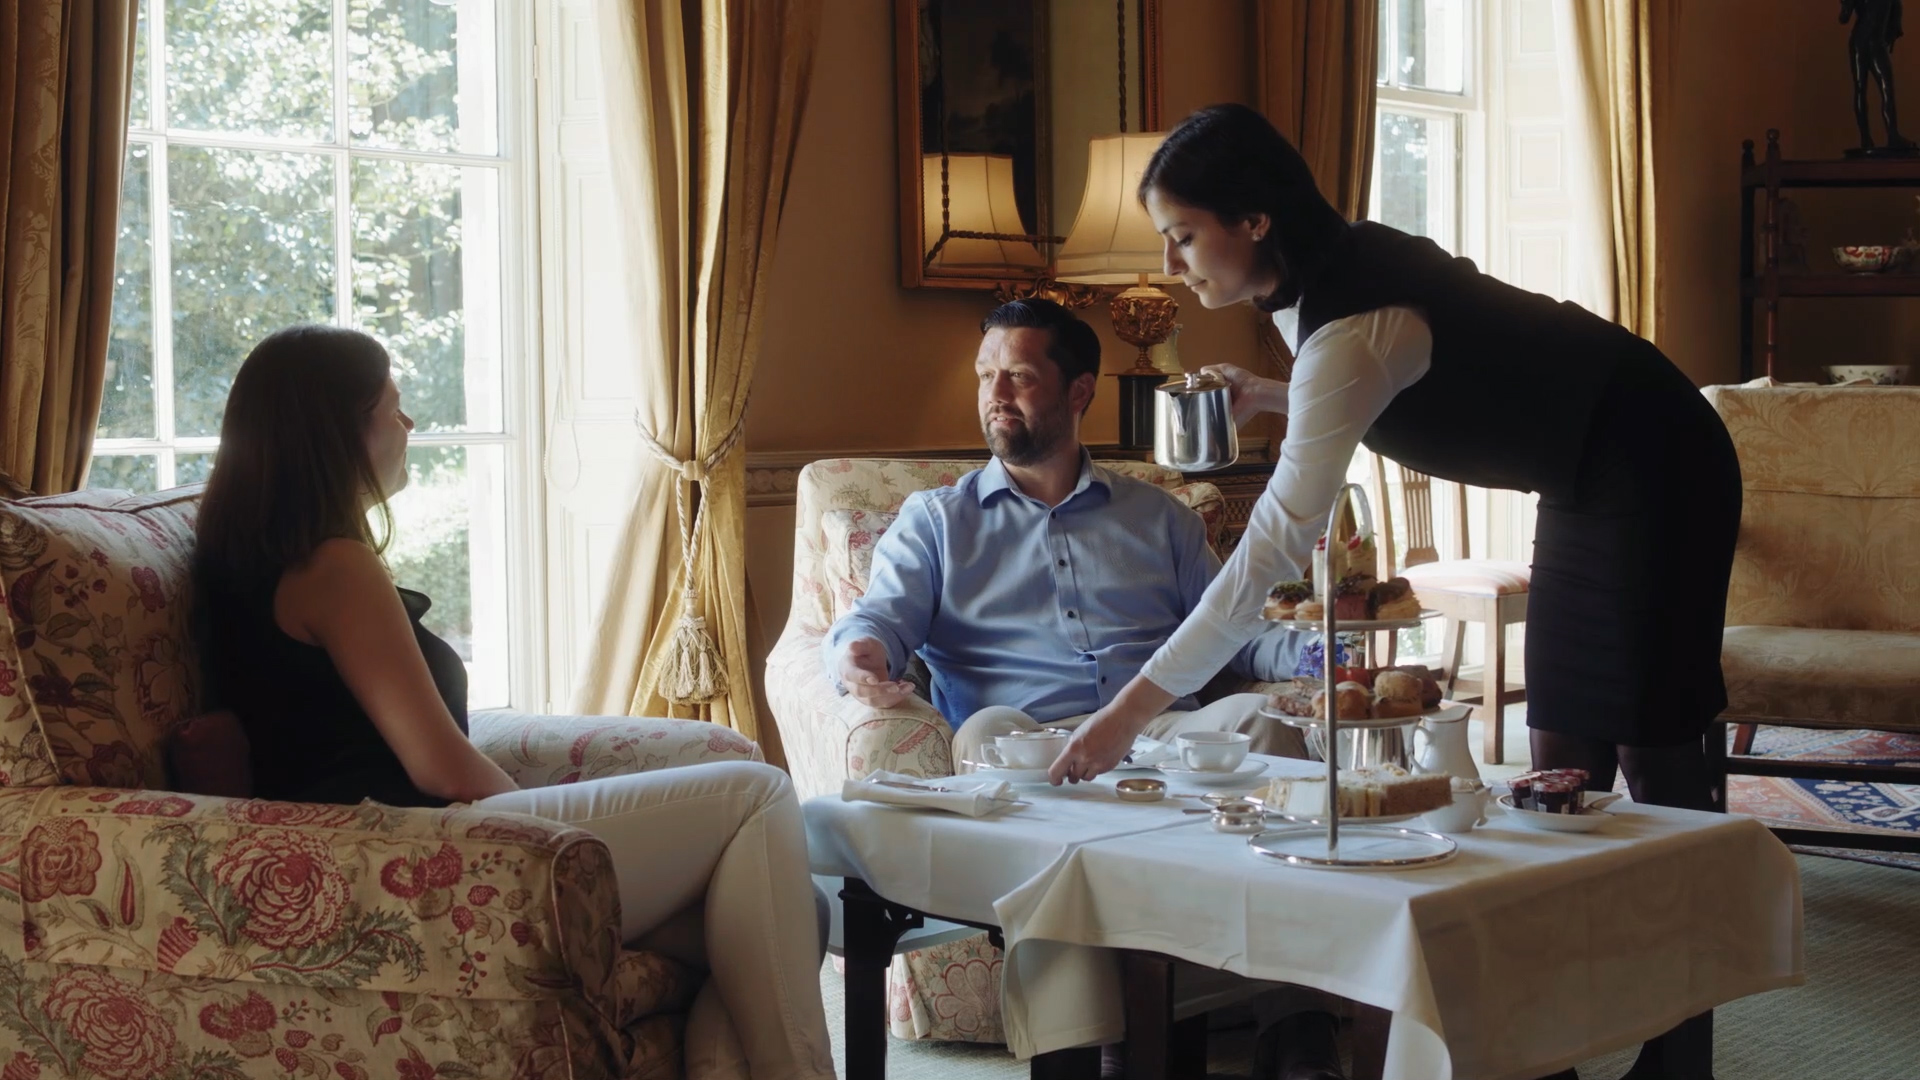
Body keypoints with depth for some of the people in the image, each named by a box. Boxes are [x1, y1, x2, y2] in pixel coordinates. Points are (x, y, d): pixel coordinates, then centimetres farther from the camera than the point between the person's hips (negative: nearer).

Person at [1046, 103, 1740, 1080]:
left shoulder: (1352, 321, -29)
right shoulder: (1319, 280, -2)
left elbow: (1274, 548, -35)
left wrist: (1131, 709, -35)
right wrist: (1267, 397, 2)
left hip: (1654, 474, -10)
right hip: (1586, 484, 10)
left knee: (1651, 755, -5)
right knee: (1563, 758, 7)